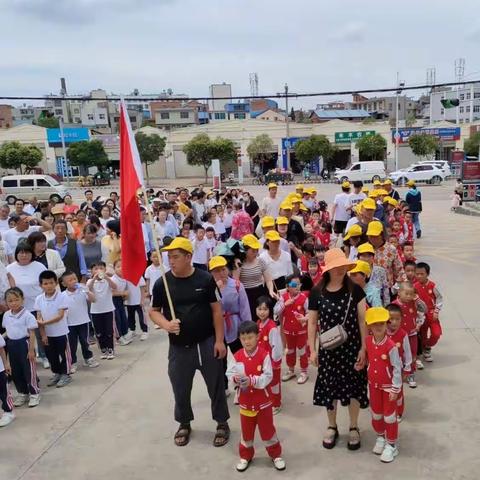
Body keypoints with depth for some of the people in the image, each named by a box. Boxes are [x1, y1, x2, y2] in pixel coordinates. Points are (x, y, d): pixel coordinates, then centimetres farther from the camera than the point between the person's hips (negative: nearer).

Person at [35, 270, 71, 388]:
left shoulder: (61, 297, -15)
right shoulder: (39, 299, -3)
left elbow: (60, 316, -19)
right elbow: (39, 318, -2)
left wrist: (44, 322, -24)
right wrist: (43, 334, -6)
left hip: (61, 333, -4)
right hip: (47, 334, 4)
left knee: (63, 354, 7)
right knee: (51, 355, 16)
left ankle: (65, 374, 22)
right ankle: (56, 374, 33)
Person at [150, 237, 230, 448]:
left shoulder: (205, 279, -9)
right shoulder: (162, 283, -5)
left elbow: (216, 310, -5)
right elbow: (153, 311, 4)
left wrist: (219, 340, -7)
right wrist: (166, 325, -17)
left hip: (207, 343, -1)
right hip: (179, 347, 2)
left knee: (216, 385, 10)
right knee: (180, 388, 14)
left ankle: (222, 423, 30)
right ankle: (184, 424, 38)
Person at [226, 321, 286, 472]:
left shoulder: (264, 355, -17)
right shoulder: (237, 356, -8)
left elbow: (268, 377, -20)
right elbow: (230, 373, -7)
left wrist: (252, 380, -31)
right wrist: (235, 378, -28)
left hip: (262, 400, -2)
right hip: (245, 401, 2)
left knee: (267, 429, 12)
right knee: (246, 430, 17)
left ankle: (276, 454, 32)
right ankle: (245, 456, 37)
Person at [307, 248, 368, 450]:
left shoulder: (355, 290, -8)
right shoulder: (316, 293, -7)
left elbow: (362, 320, -4)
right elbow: (312, 323, 0)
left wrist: (363, 348, -7)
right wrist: (312, 350, -1)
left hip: (352, 347, 0)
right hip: (328, 349, 1)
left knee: (353, 387, 8)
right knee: (329, 387, 11)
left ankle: (354, 428, 30)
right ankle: (332, 427, 32)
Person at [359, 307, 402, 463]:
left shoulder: (390, 346, -26)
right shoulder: (367, 342, -9)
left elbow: (397, 368, -19)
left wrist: (395, 389, -17)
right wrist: (360, 364, -9)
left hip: (388, 386, -5)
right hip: (373, 385, 5)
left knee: (389, 416, 8)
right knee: (376, 414, 19)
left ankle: (391, 445, 26)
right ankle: (380, 438, 42)